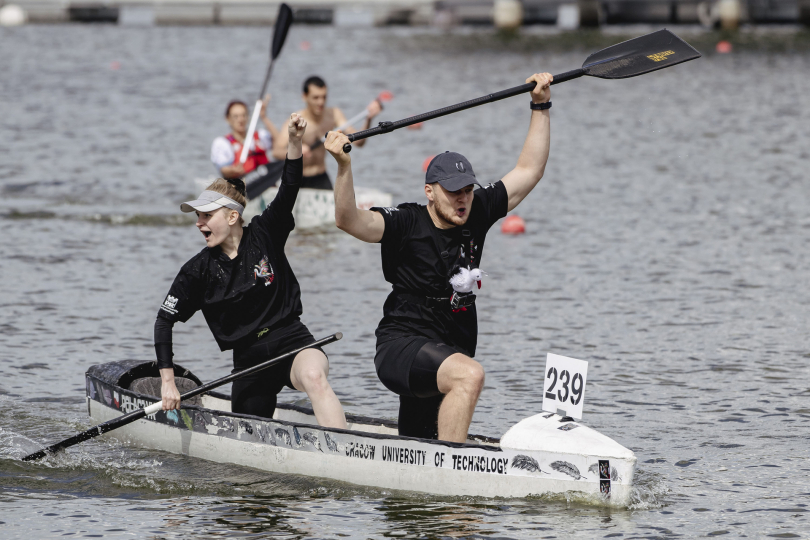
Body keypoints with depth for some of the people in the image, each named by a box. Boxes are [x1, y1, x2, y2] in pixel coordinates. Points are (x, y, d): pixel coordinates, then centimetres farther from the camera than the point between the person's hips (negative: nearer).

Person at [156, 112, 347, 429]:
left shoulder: (264, 235, -1)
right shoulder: (199, 270, 1)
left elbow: (289, 191, -14)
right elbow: (164, 321, 3)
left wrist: (294, 142, -31)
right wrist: (168, 382, -4)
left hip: (293, 342, -3)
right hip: (249, 360, 3)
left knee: (314, 378, -36)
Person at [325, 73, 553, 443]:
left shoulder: (476, 216, 4)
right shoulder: (408, 224, -11)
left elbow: (528, 172, 11)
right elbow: (349, 221, -26)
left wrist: (540, 107, 8)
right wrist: (343, 166, -40)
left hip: (449, 355, 7)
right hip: (401, 346, -7)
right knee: (469, 374, -35)